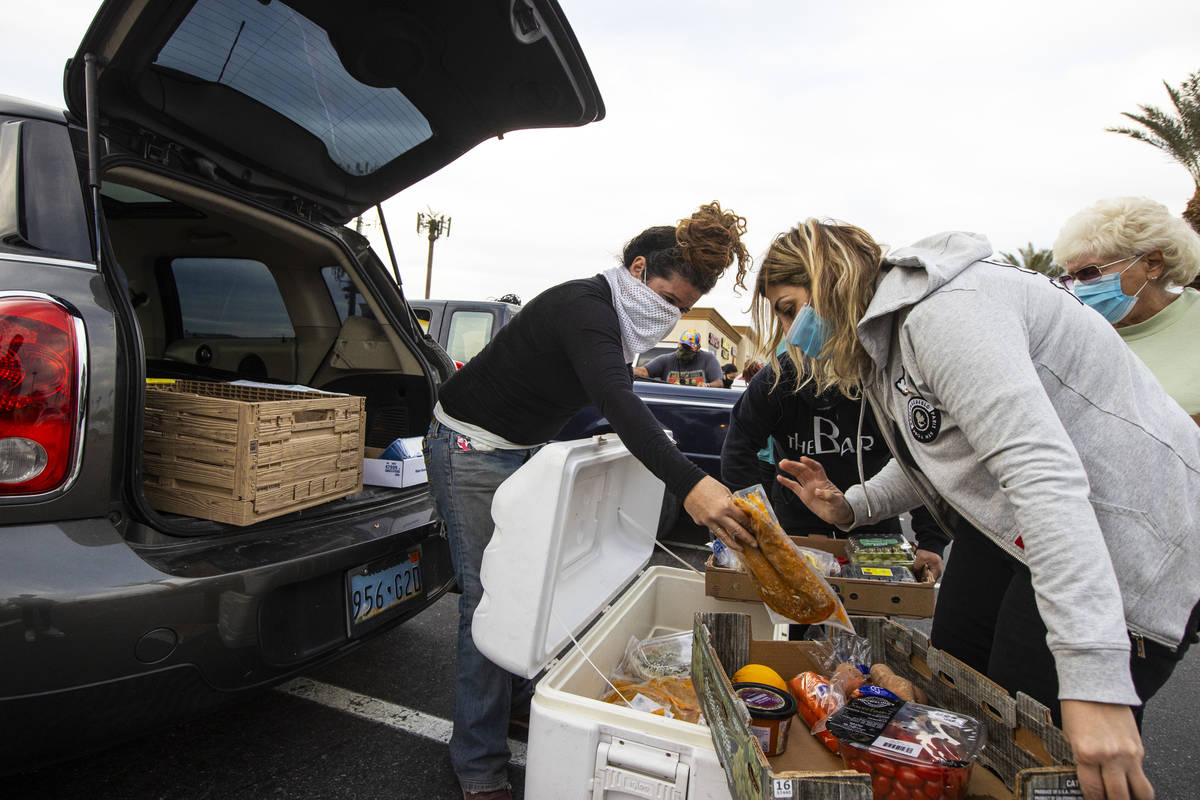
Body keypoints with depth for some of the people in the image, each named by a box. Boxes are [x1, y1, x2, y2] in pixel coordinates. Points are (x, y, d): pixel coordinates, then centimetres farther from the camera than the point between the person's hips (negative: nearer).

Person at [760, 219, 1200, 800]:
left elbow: (1043, 472, -35)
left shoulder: (939, 311, -26)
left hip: (1133, 546, -10)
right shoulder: (886, 334, 7)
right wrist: (851, 507, 4)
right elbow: (938, 456, 18)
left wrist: (1094, 680, -37)